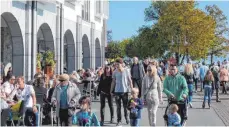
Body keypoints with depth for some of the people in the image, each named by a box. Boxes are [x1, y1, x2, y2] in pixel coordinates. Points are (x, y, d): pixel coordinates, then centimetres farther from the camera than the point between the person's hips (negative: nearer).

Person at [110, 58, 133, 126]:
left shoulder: (126, 71, -4)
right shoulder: (115, 72, 1)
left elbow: (130, 81, 1)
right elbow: (113, 82, 8)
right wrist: (111, 91, 6)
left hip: (125, 91, -1)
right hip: (117, 91, 2)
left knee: (125, 106, 6)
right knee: (118, 107, 3)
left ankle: (126, 118, 29)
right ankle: (119, 120, 10)